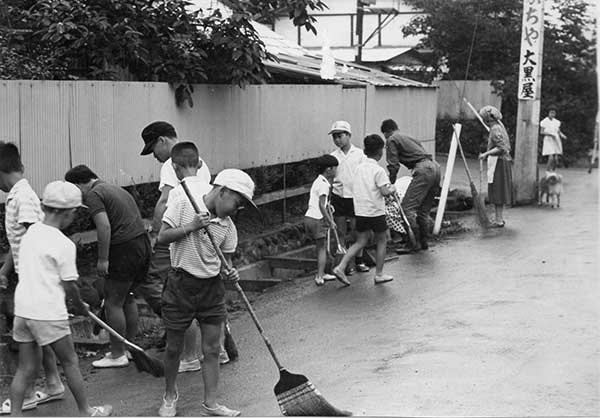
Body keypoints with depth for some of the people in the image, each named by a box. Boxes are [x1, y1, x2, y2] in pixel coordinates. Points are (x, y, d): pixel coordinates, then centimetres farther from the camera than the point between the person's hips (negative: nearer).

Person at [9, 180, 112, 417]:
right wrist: (80, 307, 9)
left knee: (26, 368, 12)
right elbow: (69, 286, -10)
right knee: (70, 362, 10)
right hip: (48, 313, -6)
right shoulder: (64, 244, -14)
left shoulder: (30, 233, 8)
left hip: (22, 308, 6)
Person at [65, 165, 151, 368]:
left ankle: (117, 355, 8)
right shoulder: (115, 189, 21)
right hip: (143, 244, 9)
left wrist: (102, 259, -17)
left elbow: (104, 226, -20)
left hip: (124, 249, -9)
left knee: (113, 303, 1)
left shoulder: (93, 194, -7)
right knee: (127, 298, 21)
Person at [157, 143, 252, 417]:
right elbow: (162, 237, -11)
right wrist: (190, 227, -23)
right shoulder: (183, 202, -11)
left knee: (212, 349, 4)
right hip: (182, 283, -3)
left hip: (212, 287, 4)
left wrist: (229, 273, -12)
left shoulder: (227, 226, 1)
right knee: (174, 347, 8)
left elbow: (224, 260, 9)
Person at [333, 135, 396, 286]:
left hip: (360, 211, 6)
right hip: (376, 211, -6)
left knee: (361, 241, 12)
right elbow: (385, 192, -19)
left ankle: (341, 267, -1)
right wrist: (392, 189, 3)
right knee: (382, 241, 11)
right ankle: (379, 274, 16)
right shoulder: (378, 170, -13)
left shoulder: (359, 168, 7)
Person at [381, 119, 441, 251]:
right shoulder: (408, 138, 32)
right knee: (423, 210, 16)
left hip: (423, 169, -9)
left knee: (407, 207, -7)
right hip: (435, 167, 9)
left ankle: (415, 242, -9)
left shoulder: (392, 140, 7)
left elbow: (394, 166, -2)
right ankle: (424, 241, 19)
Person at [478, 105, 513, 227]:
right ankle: (499, 218, 21)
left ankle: (499, 220, -3)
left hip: (498, 162, -10)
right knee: (500, 191, 14)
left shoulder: (495, 129, -16)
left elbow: (501, 148, -23)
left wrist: (486, 154, -21)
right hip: (504, 160, 10)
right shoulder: (499, 126, 14)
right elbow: (507, 147, 17)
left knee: (496, 191, -6)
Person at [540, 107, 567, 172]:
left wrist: (562, 135, -7)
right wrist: (550, 134, -20)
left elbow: (559, 132, 14)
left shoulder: (557, 122, 9)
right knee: (551, 158, -18)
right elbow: (541, 132, -6)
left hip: (556, 142, 5)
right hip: (548, 141, -5)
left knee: (556, 159, -2)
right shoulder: (544, 122, -4)